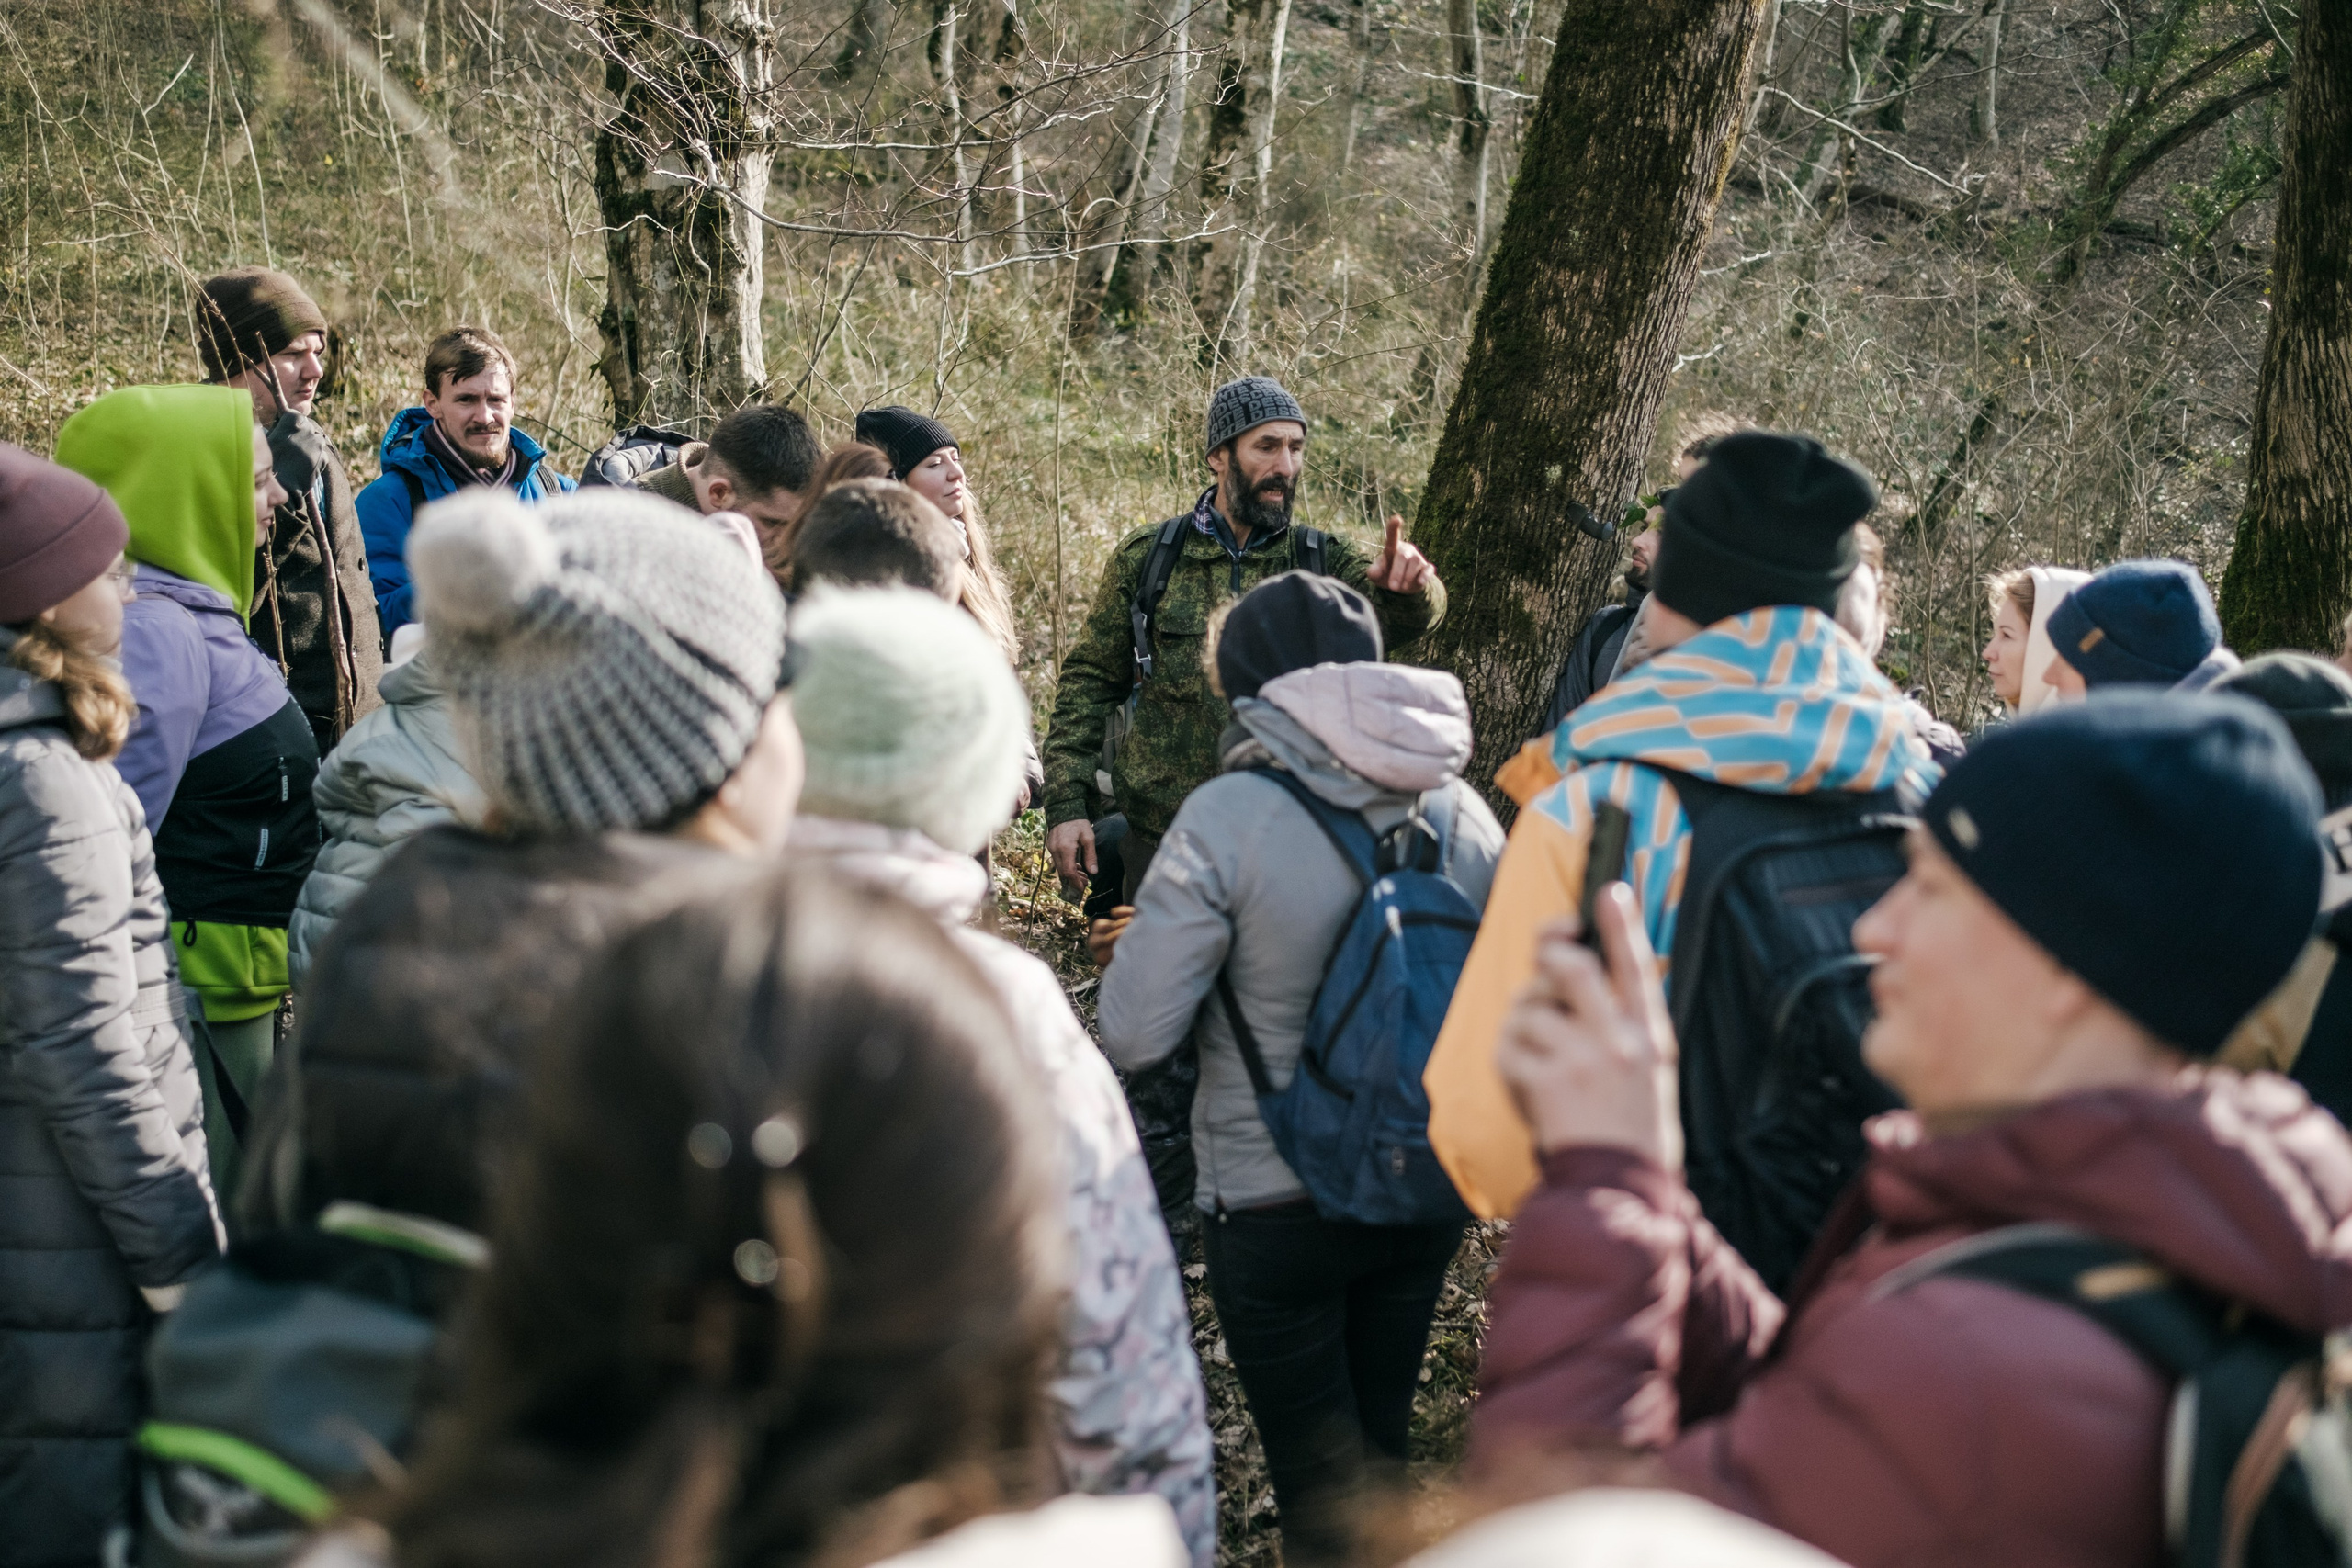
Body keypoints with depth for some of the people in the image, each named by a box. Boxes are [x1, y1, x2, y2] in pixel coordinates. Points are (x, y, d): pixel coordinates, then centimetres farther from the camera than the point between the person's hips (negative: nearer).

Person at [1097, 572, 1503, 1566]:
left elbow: (1132, 1036, -18)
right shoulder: (1459, 807, -6)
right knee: (1383, 1445, 24)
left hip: (1275, 1209, -5)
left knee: (1317, 1484, 10)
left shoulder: (1228, 819, -21)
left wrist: (1191, 944, 1)